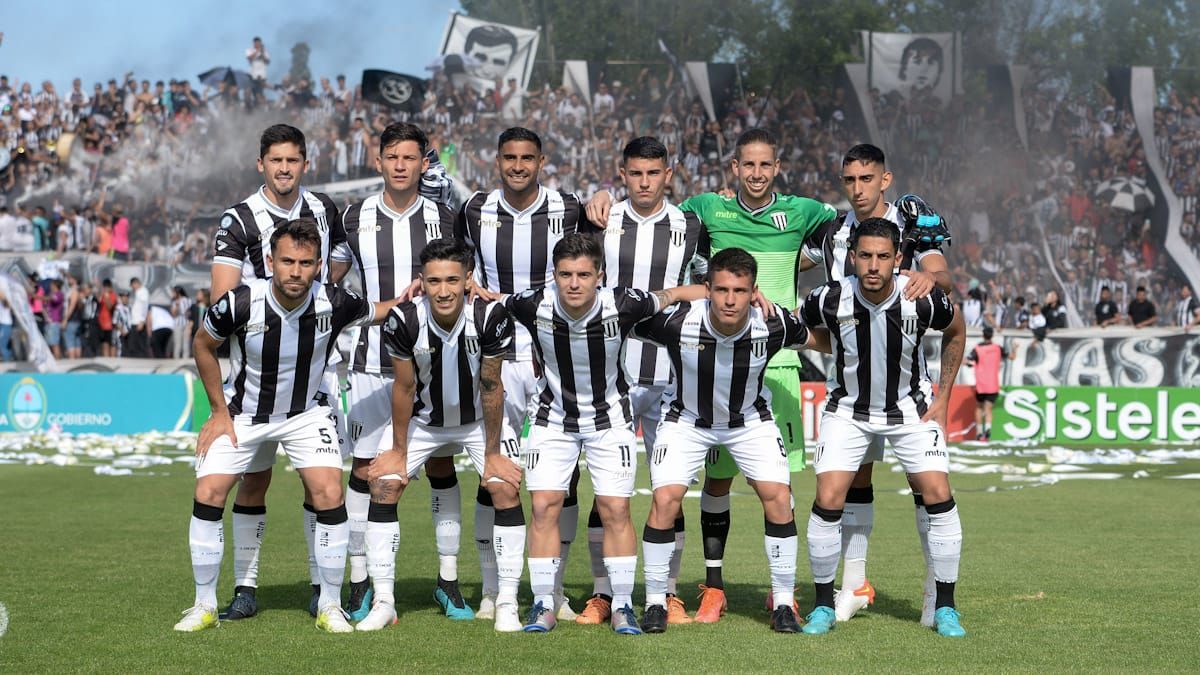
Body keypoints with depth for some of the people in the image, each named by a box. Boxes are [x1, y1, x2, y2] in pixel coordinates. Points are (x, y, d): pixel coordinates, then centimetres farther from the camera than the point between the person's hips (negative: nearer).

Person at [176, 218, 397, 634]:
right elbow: (203, 345, -5)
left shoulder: (333, 304, -23)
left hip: (307, 412, 0)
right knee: (208, 494, -11)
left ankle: (330, 606, -1)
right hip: (242, 413, 0)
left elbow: (379, 311, -1)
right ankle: (204, 606, 6)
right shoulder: (241, 303, -25)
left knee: (329, 494, -16)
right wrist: (219, 410, -4)